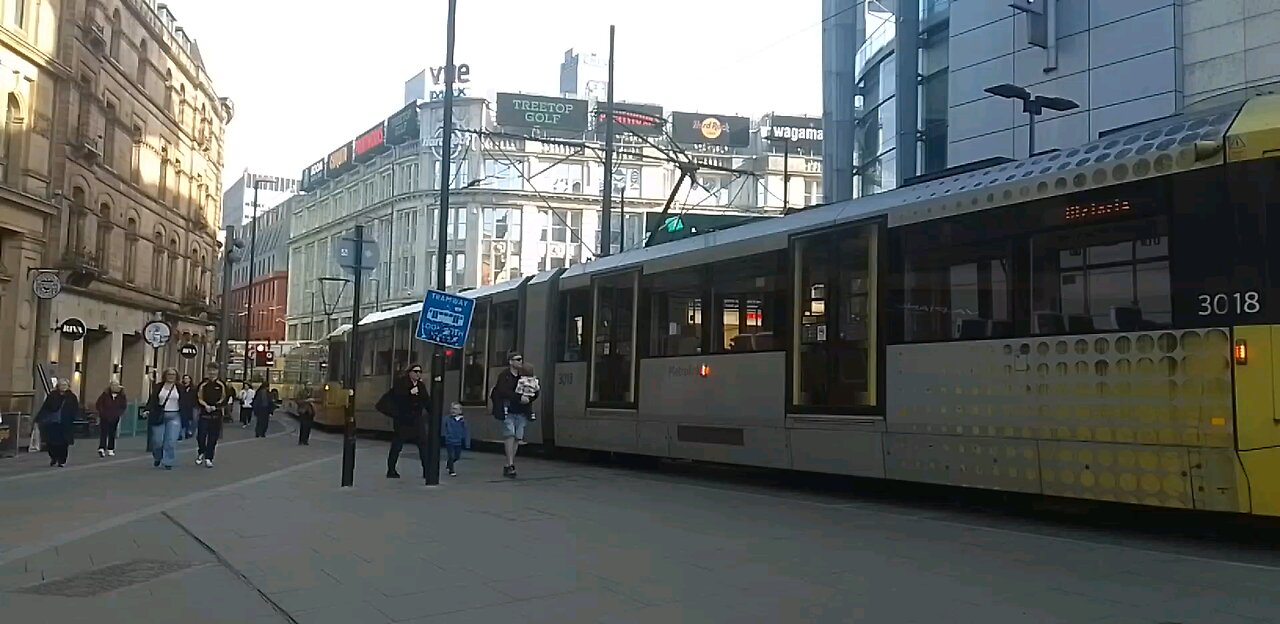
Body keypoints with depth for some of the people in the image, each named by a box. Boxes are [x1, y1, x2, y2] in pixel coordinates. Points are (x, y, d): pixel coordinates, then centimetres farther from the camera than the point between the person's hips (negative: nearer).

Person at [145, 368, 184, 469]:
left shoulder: (180, 388, 3)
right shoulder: (158, 387, 5)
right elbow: (152, 400, 1)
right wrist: (148, 410, -16)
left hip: (174, 416, -1)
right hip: (159, 416, 1)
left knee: (171, 441, -7)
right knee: (157, 440, 2)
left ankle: (168, 463, 2)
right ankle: (157, 458, 30)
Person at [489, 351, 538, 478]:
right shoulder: (504, 376, -2)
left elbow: (535, 393, 10)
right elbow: (504, 392, -16)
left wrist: (529, 398, -11)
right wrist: (519, 398, -23)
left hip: (521, 412, 4)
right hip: (508, 411, -4)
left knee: (518, 437, 3)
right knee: (510, 434, -15)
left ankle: (508, 466, 12)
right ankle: (510, 464, -16)